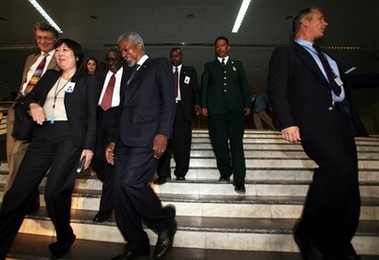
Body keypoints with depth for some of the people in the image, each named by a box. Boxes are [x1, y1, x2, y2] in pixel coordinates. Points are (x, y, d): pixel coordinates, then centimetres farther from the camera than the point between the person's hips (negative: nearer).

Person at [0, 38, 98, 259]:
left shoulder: (88, 80, 6)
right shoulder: (50, 76, 21)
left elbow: (92, 116, 0)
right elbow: (30, 96, 22)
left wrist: (89, 146, -8)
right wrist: (33, 105, -3)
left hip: (69, 136, -5)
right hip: (43, 135, 5)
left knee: (54, 192, -10)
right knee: (18, 190, 1)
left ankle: (64, 238, 15)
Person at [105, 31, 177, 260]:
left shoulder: (159, 65, 10)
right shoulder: (131, 75, 30)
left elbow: (169, 101, -5)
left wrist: (163, 133, -18)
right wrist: (114, 140, 17)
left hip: (147, 138, -7)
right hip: (125, 141, 8)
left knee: (131, 183, -22)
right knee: (120, 192, 2)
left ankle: (165, 222, 4)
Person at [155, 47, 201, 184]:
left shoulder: (190, 71, 16)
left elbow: (195, 90, 8)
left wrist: (197, 103, -11)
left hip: (183, 109, -1)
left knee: (182, 142, -2)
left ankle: (180, 173, 7)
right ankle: (164, 174, -3)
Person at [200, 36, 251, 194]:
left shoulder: (237, 65, 21)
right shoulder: (209, 66, 19)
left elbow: (244, 85, 15)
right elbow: (204, 87, 10)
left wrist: (247, 104, 5)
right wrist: (203, 105, -3)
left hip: (235, 109, 0)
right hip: (216, 109, 1)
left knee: (236, 142, -7)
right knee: (219, 142, -2)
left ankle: (239, 179, -6)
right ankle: (225, 172, 12)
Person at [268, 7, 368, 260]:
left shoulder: (326, 57, 31)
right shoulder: (285, 53, 7)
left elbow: (344, 86, 30)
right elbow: (277, 90, -8)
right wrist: (287, 122, -21)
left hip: (341, 119, 8)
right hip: (315, 120, -7)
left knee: (349, 183, 2)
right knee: (339, 167, -26)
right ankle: (308, 231, -7)